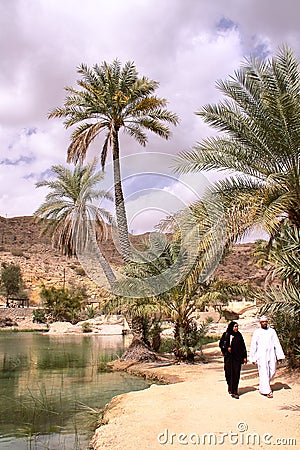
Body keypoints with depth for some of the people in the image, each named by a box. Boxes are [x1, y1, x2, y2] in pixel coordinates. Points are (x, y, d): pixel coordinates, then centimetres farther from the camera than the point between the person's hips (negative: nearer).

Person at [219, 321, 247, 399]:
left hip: (237, 357, 1)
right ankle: (230, 387, 33)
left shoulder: (239, 335, 6)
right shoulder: (226, 335, 0)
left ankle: (234, 391, -3)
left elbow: (243, 346, 9)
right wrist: (227, 348, -12)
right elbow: (220, 344, 5)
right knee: (229, 373, 5)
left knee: (236, 374, -6)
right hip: (228, 357, -1)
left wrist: (244, 357, 6)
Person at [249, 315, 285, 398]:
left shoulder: (272, 331, 9)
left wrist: (280, 355, -1)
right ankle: (267, 391, -1)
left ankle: (263, 386, 27)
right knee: (264, 373, -7)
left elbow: (277, 344, 7)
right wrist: (253, 358, 2)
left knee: (272, 371, 5)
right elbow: (253, 346, 5)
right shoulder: (257, 332, 3)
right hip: (261, 356, -3)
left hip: (271, 355, 3)